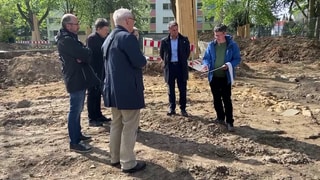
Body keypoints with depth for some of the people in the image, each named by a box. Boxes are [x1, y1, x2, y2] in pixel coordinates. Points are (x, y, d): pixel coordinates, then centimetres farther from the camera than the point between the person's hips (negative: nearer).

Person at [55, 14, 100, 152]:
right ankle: (74, 143, 2)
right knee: (75, 111, -5)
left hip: (78, 77, 10)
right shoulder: (66, 40, -17)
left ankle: (77, 135, 30)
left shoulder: (70, 38, 16)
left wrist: (82, 56, -13)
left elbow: (83, 53, 8)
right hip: (75, 79, -10)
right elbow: (85, 54, -24)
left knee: (77, 109, 18)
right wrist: (86, 52, -2)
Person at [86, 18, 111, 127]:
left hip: (101, 72, 8)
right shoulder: (91, 38, -15)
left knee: (98, 94, 15)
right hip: (94, 72, -8)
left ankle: (98, 115, 25)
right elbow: (90, 55, -19)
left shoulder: (104, 38, 9)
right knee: (92, 95, 0)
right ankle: (92, 119, 8)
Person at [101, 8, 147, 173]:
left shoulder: (109, 38, 13)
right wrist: (142, 60, 1)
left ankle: (115, 157, 28)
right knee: (129, 127, 0)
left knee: (116, 124, 17)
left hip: (113, 88, 9)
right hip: (128, 90, -9)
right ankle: (128, 163, 9)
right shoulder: (127, 37, -16)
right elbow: (140, 62, -20)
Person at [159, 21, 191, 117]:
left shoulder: (184, 40, -1)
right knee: (171, 89, 7)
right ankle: (171, 108, 17)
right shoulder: (164, 41, 0)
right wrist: (167, 62, 10)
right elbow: (161, 54, 13)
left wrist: (183, 61, 9)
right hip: (170, 67, 1)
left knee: (182, 89, 3)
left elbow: (187, 52, 12)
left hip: (181, 67, 0)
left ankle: (183, 108, 13)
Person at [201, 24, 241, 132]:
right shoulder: (211, 45, 2)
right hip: (213, 76, 4)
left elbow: (237, 59, -3)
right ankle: (220, 118, 29)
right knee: (216, 99, 14)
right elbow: (206, 57, 6)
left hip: (226, 77, -4)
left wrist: (229, 65, -21)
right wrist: (205, 64, -16)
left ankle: (229, 122, 5)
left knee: (226, 99, -3)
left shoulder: (232, 45, -7)